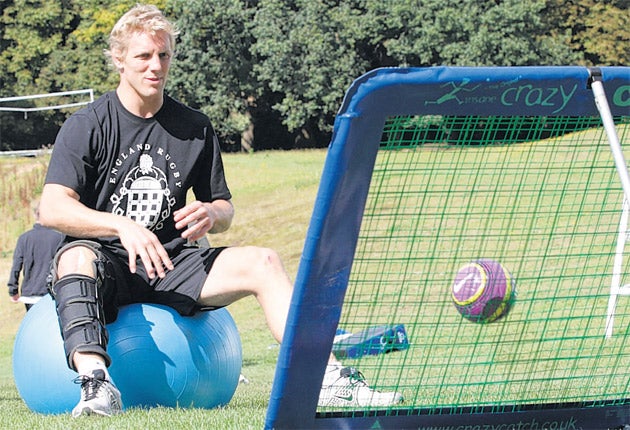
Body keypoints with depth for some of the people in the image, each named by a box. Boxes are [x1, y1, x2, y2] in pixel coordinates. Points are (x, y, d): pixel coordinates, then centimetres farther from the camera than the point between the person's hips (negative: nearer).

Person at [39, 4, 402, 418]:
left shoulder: (195, 128, 11)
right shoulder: (87, 126, -2)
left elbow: (225, 209, 16)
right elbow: (53, 209, -14)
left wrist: (211, 215, -11)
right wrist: (122, 225, -31)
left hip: (172, 266, 4)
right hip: (106, 264, -4)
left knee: (262, 262, -17)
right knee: (76, 257, -39)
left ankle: (328, 379, -26)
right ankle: (95, 384, -57)